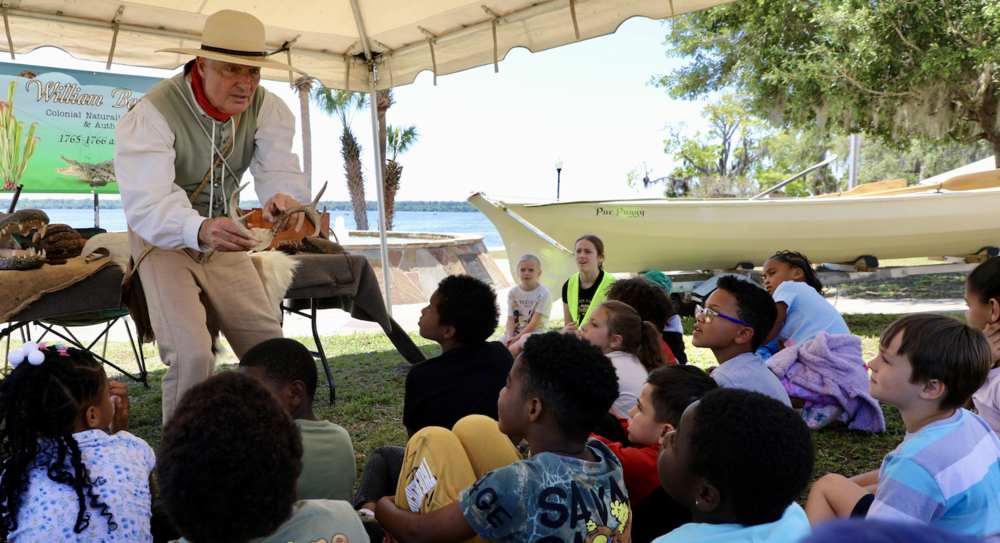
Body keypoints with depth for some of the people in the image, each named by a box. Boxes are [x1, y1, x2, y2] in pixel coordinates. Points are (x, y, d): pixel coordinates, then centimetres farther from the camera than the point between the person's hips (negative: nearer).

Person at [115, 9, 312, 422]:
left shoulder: (265, 108, -11)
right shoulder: (152, 115, -25)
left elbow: (280, 170, -25)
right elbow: (147, 204, -36)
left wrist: (284, 198, -51)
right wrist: (200, 229, -57)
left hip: (222, 236, 5)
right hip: (163, 239, -4)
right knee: (191, 356, -21)